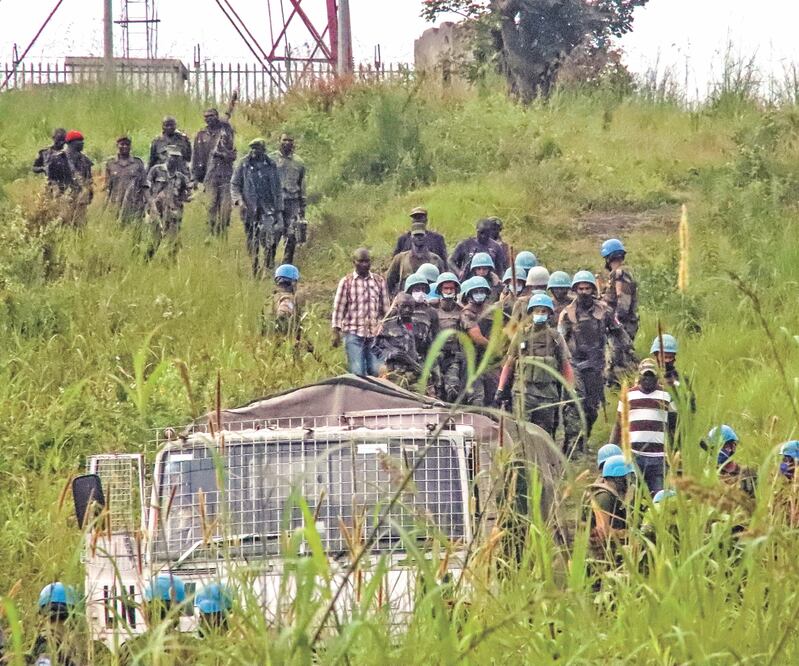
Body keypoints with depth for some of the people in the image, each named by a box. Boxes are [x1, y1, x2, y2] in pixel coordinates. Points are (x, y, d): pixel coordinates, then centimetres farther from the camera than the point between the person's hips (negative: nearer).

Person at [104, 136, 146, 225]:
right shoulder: (111, 164, 8)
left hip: (134, 205, 0)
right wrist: (106, 205, 4)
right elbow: (108, 187, 10)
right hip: (116, 204, 0)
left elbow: (143, 185, 8)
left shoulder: (138, 163, 7)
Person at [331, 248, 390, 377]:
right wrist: (336, 331, -3)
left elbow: (386, 308, 14)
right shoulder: (346, 282, 4)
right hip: (354, 333, -2)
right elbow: (338, 308, 3)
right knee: (357, 372, -10)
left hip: (375, 334, 2)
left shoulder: (379, 281, 11)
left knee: (376, 372, -2)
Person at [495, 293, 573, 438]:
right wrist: (500, 390, 6)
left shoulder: (555, 337, 10)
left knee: (545, 432, 4)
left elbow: (565, 366, 11)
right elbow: (509, 364, 11)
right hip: (524, 391, -2)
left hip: (548, 392, 2)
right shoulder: (521, 335, 8)